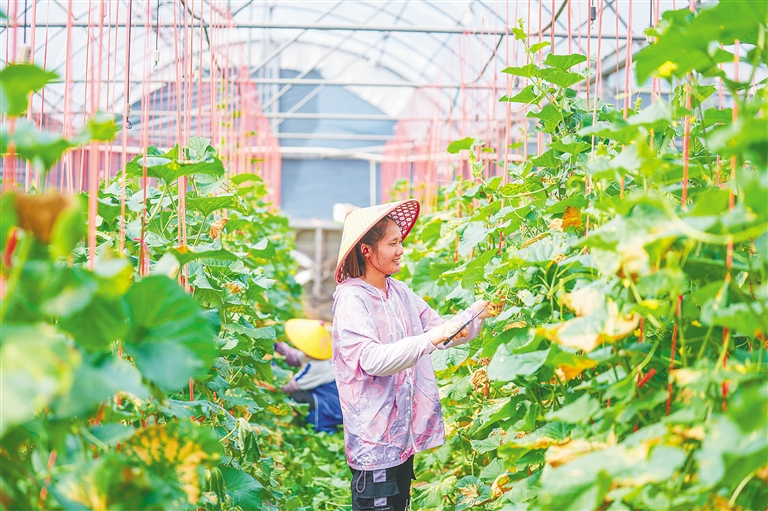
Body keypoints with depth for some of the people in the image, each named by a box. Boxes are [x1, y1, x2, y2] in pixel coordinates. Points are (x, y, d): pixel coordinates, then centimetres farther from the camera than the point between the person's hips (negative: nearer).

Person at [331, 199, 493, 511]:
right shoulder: (351, 299, -14)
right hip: (374, 437, -8)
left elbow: (443, 333, 16)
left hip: (404, 434, 8)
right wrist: (432, 338, -30)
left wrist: (480, 312, 2)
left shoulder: (400, 292, 9)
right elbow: (373, 360, -25)